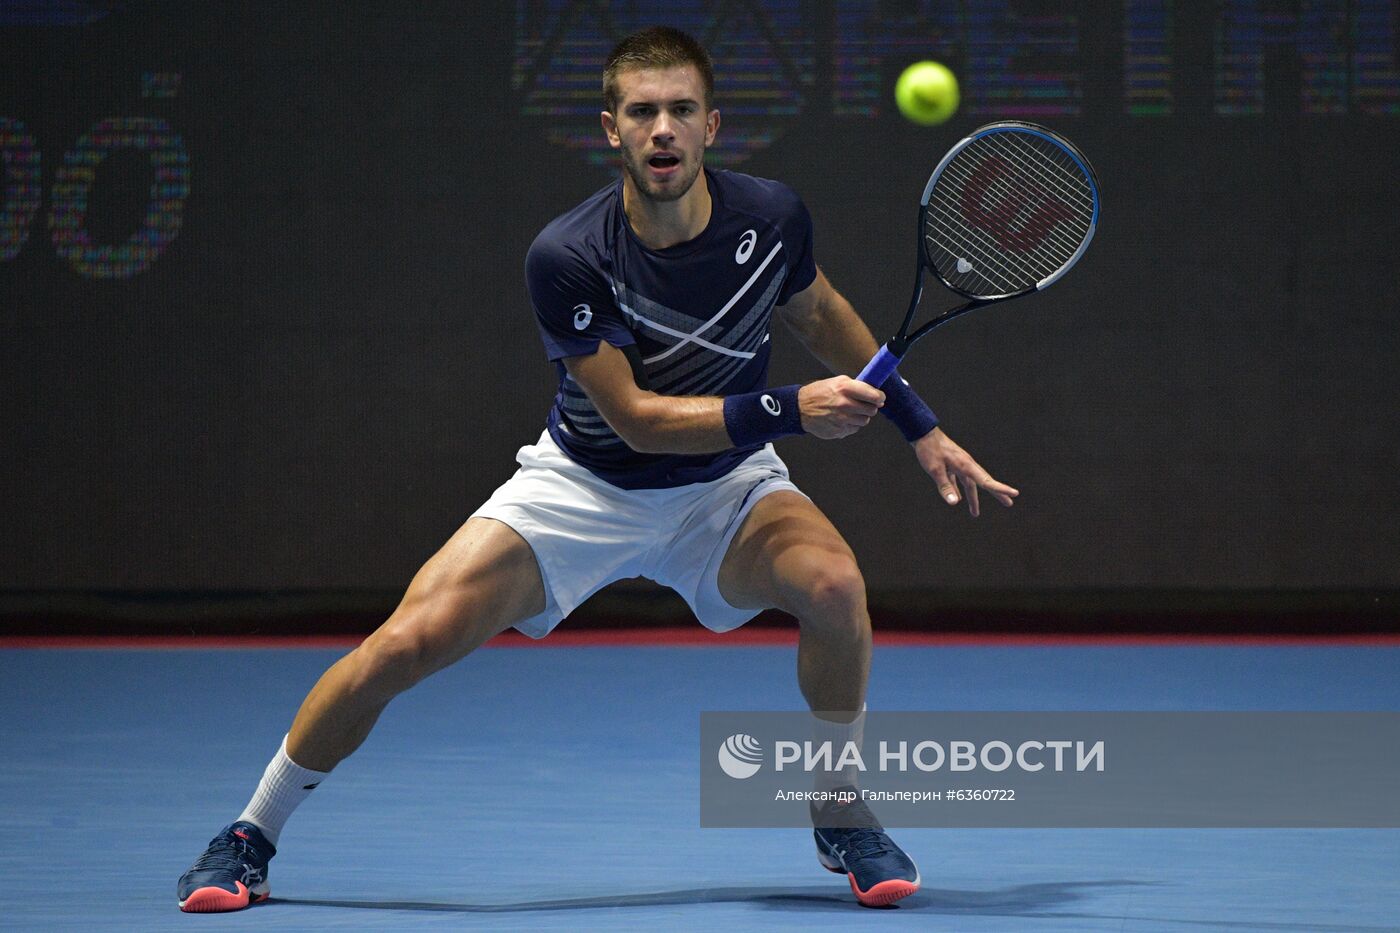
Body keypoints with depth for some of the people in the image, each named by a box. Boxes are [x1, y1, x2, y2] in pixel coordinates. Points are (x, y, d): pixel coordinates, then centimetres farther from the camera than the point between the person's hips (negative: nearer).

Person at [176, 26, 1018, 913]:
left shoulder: (771, 217, -16)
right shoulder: (567, 258, -26)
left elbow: (820, 313, 8)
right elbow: (636, 416, -24)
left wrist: (920, 424, 11)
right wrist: (791, 409, -33)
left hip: (724, 484, 2)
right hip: (585, 485, -2)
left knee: (833, 580, -30)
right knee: (411, 641, -17)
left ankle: (842, 816, -4)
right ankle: (250, 837, 5)